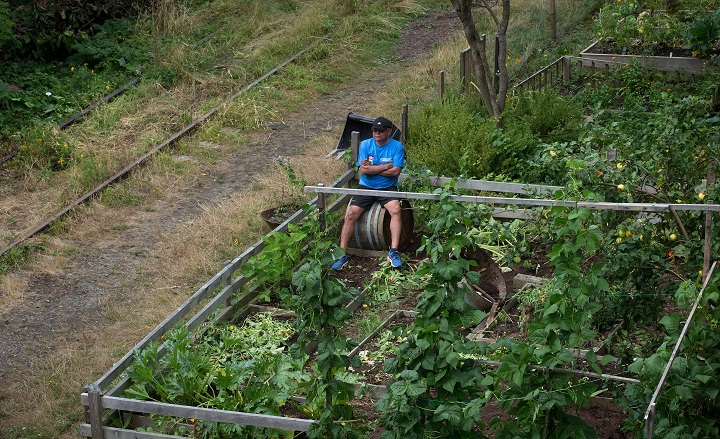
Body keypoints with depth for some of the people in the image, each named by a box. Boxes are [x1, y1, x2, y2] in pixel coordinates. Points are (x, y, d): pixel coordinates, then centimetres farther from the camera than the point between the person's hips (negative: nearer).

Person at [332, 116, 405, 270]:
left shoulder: (397, 146, -3)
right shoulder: (365, 145, 1)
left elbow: (396, 171, -14)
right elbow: (363, 170, -10)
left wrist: (372, 168, -11)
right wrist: (385, 166, -10)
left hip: (387, 188, -1)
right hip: (366, 187, 2)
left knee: (396, 210, -30)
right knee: (351, 214, -18)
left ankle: (393, 252, -28)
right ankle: (342, 254, -14)